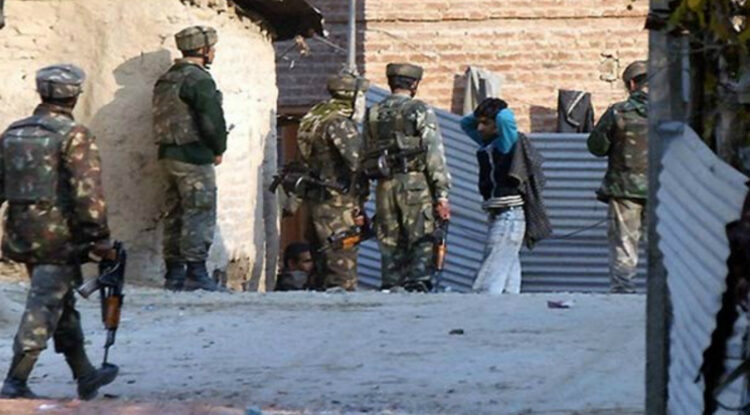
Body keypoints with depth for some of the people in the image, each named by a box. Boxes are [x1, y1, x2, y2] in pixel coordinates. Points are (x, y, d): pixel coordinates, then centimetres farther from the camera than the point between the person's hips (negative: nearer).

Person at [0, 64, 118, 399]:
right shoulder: (74, 136, -12)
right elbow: (88, 192, -18)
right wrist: (100, 236, -13)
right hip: (59, 234, -7)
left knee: (64, 306, 18)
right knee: (43, 309, -4)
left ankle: (85, 374, 29)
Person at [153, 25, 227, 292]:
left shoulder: (165, 80, 15)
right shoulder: (198, 79, -14)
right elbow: (212, 120, -20)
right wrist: (219, 149, -3)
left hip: (168, 154, 9)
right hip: (194, 157, -9)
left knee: (175, 214, 12)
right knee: (200, 213, -6)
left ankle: (174, 273, 13)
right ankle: (196, 274, -10)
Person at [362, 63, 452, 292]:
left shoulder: (373, 114, 13)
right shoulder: (421, 111, -3)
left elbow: (366, 158, 14)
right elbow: (435, 154, -9)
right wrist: (442, 195, -9)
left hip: (385, 186, 5)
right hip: (416, 184, -5)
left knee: (391, 246, 9)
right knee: (423, 244, -4)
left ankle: (391, 288, 8)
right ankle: (418, 286, -15)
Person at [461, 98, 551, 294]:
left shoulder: (507, 142, -8)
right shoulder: (487, 144, 16)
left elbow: (505, 118, -27)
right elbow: (465, 123, 30)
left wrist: (500, 112, -5)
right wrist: (481, 115, 13)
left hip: (509, 216, -9)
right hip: (497, 216, 9)